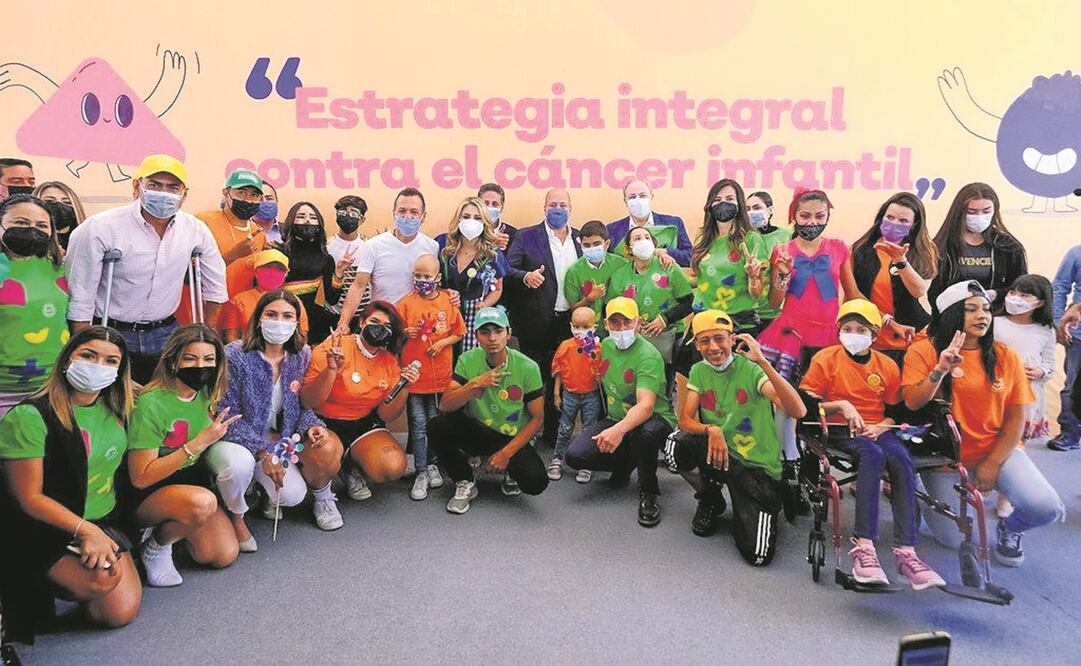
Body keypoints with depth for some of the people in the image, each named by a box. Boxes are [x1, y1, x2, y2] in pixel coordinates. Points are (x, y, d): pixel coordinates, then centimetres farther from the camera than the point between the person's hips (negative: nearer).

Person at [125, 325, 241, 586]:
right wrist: (198, 443, -27)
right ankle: (155, 546, -6)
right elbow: (140, 478, -22)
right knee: (202, 501, -36)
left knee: (225, 555, -10)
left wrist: (219, 432, -3)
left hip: (192, 481, 7)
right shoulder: (151, 405, -21)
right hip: (147, 496, -6)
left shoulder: (207, 394, -1)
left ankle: (169, 524, 16)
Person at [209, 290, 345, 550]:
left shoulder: (302, 355, -4)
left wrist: (310, 426, -18)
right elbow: (227, 417, -19)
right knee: (239, 463, -38)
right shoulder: (235, 356, -20)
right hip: (230, 439, -3)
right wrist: (263, 452, -26)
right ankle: (234, 516, -5)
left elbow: (302, 405, 6)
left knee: (293, 495, -20)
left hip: (272, 438, 4)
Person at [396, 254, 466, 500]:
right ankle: (421, 472, 12)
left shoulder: (448, 301, 1)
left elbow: (458, 332, 7)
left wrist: (443, 342, -10)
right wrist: (406, 333, -19)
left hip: (440, 374, 2)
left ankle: (432, 465, 30)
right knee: (418, 424, 3)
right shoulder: (406, 303, -3)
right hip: (414, 373, -1)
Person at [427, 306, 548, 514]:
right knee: (437, 426, -27)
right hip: (477, 432, 1)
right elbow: (444, 406, -17)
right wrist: (474, 384, -33)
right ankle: (465, 484, -3)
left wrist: (507, 453, -15)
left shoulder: (527, 368, -12)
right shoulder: (468, 361, -9)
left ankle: (511, 471, 11)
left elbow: (536, 419, -7)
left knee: (536, 482, -28)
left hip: (512, 438, -1)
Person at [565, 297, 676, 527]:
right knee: (575, 455, -18)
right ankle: (625, 463, 13)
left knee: (644, 432, -43)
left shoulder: (648, 355, -20)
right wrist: (611, 426, 14)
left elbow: (646, 405, -34)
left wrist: (619, 429, -52)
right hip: (616, 419, 6)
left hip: (655, 418, -6)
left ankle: (648, 493, -14)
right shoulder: (607, 345, 3)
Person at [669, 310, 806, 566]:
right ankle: (710, 500, 3)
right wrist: (712, 430, -27)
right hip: (719, 455, 4)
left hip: (758, 467, -4)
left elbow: (798, 411, -27)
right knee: (676, 446, -27)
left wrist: (763, 362, -36)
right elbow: (685, 420, -5)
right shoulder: (699, 371, 1)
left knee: (757, 554, -18)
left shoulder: (751, 370, -14)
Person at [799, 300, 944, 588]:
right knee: (873, 455, -36)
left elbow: (896, 412, 15)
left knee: (903, 460, -29)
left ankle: (906, 551, -33)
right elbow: (807, 404, -2)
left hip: (877, 431, 4)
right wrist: (840, 405, -16)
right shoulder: (825, 359, 1)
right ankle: (863, 547, -43)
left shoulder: (887, 365, 11)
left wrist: (880, 427, -6)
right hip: (840, 432, -4)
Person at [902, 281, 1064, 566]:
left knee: (1047, 508, -20)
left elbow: (1016, 418, 1)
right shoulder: (924, 351, -7)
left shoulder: (1006, 357, 1)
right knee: (955, 540, -6)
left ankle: (1010, 526, 15)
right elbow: (912, 404, -17)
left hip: (998, 450, 3)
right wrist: (940, 370, -30)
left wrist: (993, 464, -8)